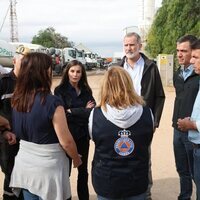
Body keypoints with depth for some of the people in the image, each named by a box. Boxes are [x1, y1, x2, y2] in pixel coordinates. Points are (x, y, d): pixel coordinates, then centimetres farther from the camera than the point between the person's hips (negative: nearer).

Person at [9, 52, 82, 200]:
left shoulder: (17, 99, -4)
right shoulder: (52, 102, -23)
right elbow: (66, 142, -19)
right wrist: (76, 159, -1)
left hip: (24, 164, 6)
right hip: (48, 168, -5)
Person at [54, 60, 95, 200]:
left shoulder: (86, 90, 5)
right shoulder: (60, 90, -6)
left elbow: (93, 110, -6)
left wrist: (72, 111, -15)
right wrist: (83, 111, -11)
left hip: (83, 135, 4)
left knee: (83, 170, 15)